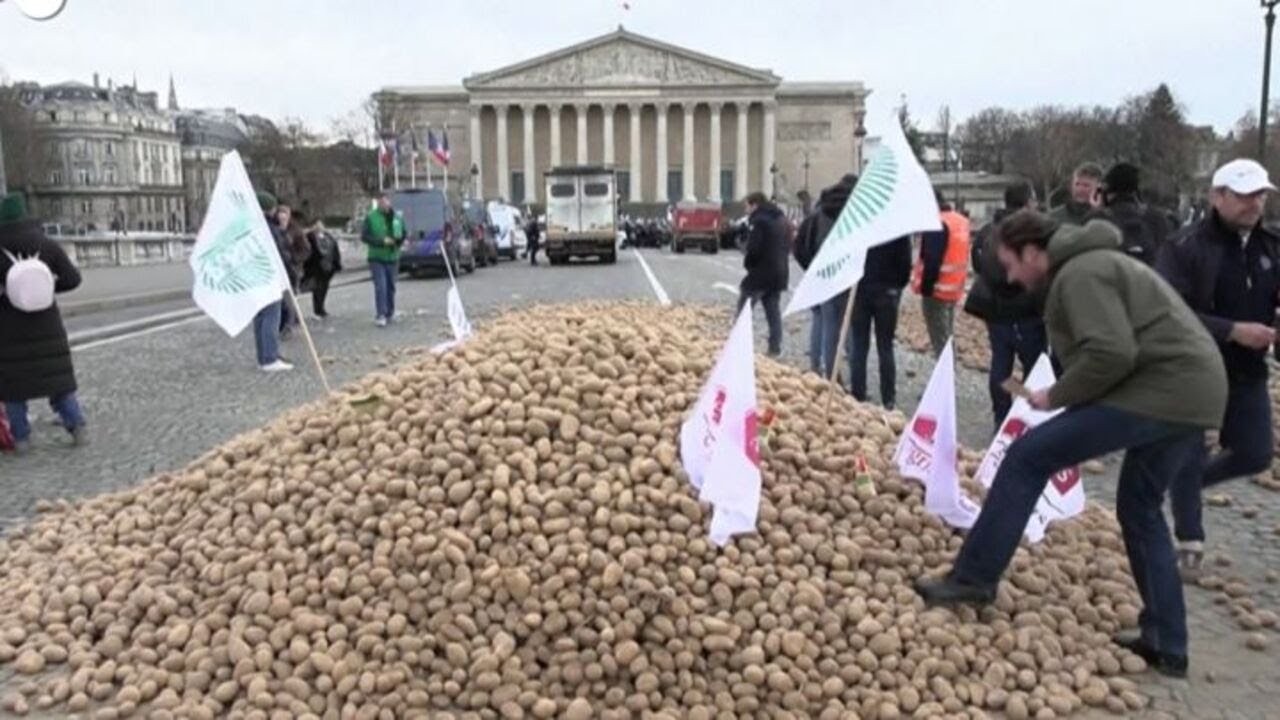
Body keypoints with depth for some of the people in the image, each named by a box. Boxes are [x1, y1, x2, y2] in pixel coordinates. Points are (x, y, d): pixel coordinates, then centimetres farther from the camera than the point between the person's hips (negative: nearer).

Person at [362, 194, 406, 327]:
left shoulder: (397, 217, 6)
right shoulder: (370, 217, -5)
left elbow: (403, 233, 15)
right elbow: (364, 236, -7)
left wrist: (399, 241, -8)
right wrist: (382, 241, -17)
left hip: (392, 258, 4)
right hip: (377, 258, -4)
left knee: (391, 287, 10)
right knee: (380, 287, -12)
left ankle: (390, 313, 22)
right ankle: (381, 315, -13)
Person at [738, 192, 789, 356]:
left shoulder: (759, 220, -12)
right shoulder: (781, 220, 16)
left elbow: (753, 248, -19)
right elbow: (786, 246, 17)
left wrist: (748, 263, -3)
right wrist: (780, 263, 13)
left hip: (761, 271, -8)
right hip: (779, 273, 8)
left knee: (744, 306, 0)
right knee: (773, 310, 10)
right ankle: (775, 348, 7)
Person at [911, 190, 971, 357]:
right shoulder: (961, 221, 13)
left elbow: (932, 260, -22)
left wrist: (926, 287, -18)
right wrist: (958, 283, 20)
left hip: (937, 289, -9)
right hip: (954, 289, 9)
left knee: (939, 340, -5)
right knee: (946, 337, 16)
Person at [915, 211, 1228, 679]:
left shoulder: (1078, 273, -10)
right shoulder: (1092, 264, 23)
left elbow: (1110, 354, -23)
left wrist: (1057, 395, -8)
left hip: (1159, 392, -11)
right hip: (1195, 393, 11)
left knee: (1028, 457, -8)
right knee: (1140, 509, 20)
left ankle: (972, 579, -3)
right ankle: (1166, 646, 24)